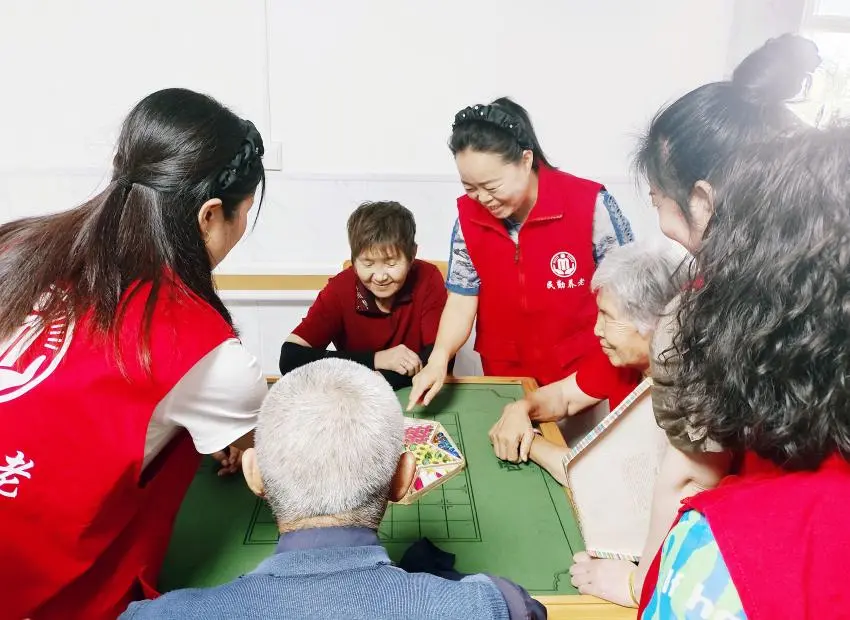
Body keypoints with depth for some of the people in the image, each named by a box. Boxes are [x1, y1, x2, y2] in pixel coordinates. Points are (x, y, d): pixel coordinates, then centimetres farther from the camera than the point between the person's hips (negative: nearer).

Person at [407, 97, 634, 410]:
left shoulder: (589, 204, -19)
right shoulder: (469, 215, -8)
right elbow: (461, 301, -5)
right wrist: (439, 358, -21)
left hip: (583, 378, -2)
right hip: (504, 380, 3)